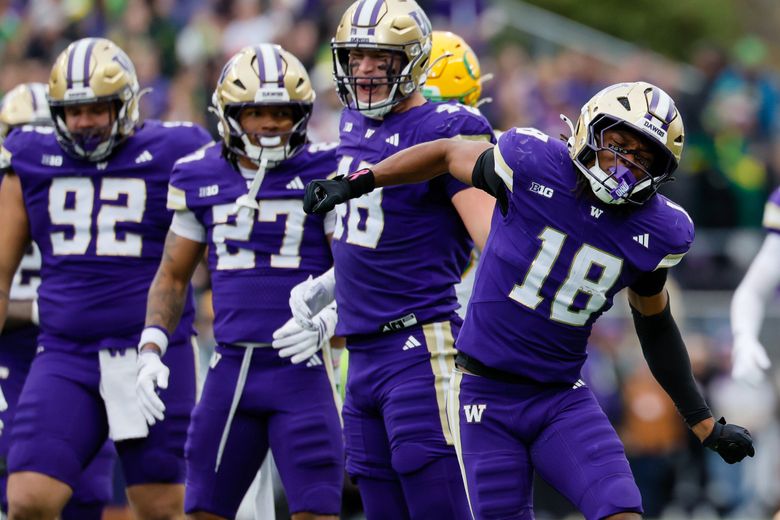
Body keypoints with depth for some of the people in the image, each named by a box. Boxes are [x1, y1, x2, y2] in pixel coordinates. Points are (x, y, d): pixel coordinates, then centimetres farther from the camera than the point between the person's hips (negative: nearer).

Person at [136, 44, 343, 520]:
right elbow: (173, 276, 17)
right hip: (231, 368, 4)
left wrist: (326, 320, -23)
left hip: (300, 367, -4)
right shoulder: (201, 178, 7)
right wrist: (151, 350, 4)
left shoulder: (323, 174, -4)